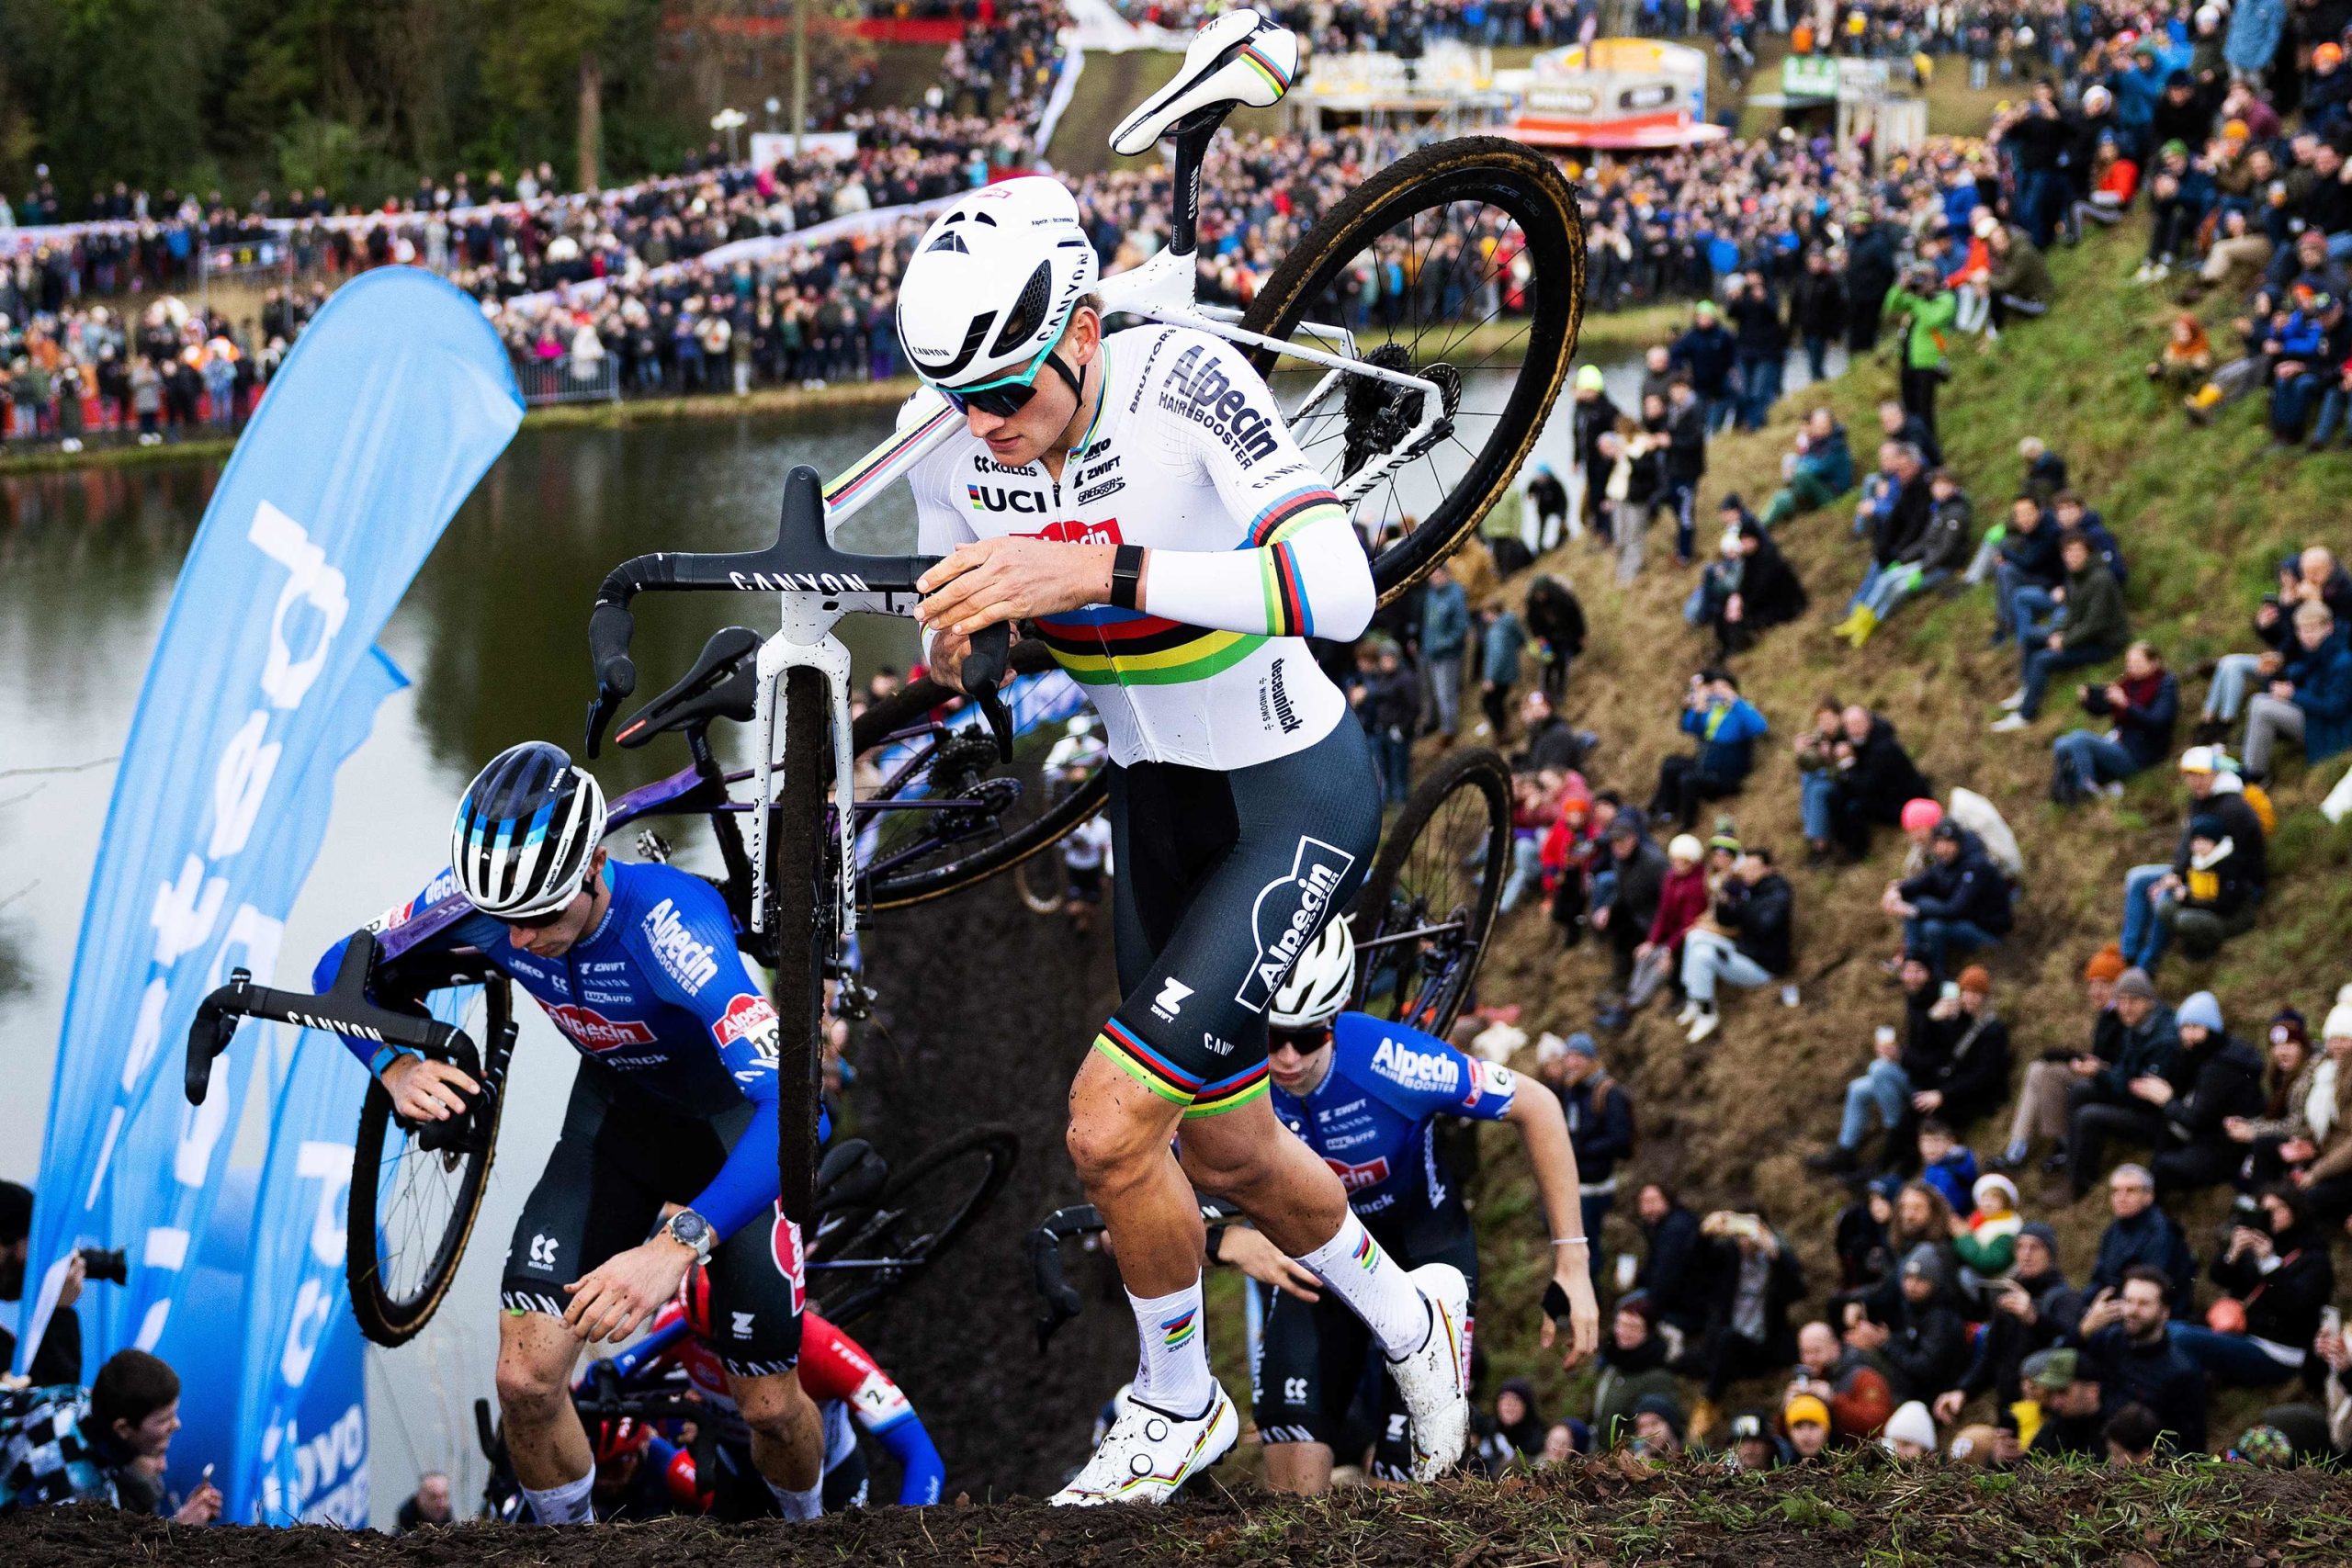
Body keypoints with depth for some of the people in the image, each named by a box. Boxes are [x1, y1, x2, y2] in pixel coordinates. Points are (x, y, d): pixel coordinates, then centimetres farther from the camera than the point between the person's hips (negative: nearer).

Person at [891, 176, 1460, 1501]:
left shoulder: (1186, 383, -29)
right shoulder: (959, 453, -12)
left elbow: (1340, 589, -41)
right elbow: (952, 629, 5)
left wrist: (1104, 569, -50)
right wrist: (950, 652, -20)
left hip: (1297, 796, -7)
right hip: (1158, 799, 7)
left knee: (1112, 1124, -17)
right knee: (1225, 1151, 21)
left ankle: (1179, 1406, 10)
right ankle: (1410, 1317, 51)